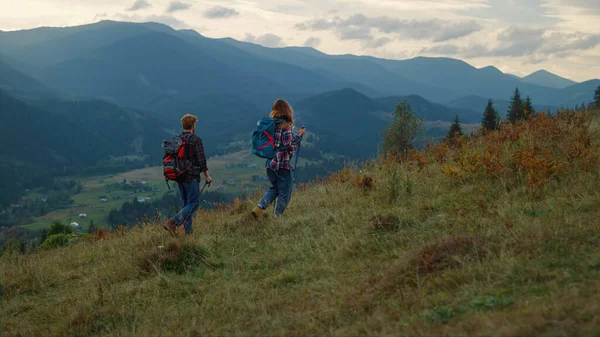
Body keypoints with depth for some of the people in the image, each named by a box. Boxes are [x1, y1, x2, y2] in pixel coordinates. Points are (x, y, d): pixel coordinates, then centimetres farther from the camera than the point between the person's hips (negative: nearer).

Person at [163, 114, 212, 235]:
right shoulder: (196, 140, -13)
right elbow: (201, 160, -15)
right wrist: (207, 176, -4)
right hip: (192, 177, -7)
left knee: (186, 204, 15)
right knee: (193, 204, -3)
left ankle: (187, 231, 14)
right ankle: (172, 223, -19)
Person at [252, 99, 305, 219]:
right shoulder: (286, 126, -14)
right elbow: (289, 146, -18)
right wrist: (299, 135, -9)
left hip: (270, 163, 7)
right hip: (283, 164, -7)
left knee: (274, 188, 22)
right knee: (284, 193, 7)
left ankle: (259, 208, 7)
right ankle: (277, 217, 9)